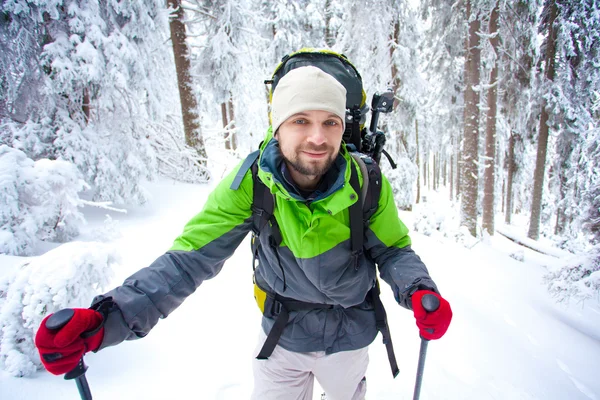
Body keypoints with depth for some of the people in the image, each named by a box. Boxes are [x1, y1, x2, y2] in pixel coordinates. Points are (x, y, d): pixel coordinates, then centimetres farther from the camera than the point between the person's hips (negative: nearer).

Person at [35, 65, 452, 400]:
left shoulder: (368, 184, -24)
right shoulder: (251, 183, -25)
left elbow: (394, 251, -11)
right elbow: (190, 257, -25)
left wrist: (419, 291, -32)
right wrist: (108, 318, -37)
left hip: (349, 338, 1)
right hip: (280, 336, 0)